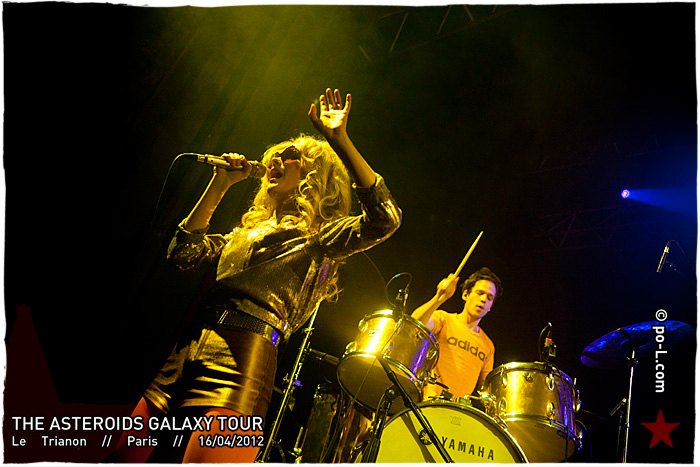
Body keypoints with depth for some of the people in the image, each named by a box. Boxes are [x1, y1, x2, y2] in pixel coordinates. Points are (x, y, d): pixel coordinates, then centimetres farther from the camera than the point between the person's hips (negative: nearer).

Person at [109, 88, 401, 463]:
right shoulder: (250, 229, 29)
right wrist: (220, 185, 20)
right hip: (186, 352, 7)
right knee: (126, 459, 3)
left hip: (243, 361, -7)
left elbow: (384, 218, -11)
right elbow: (183, 252, 21)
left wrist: (339, 141, -10)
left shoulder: (320, 235, 7)